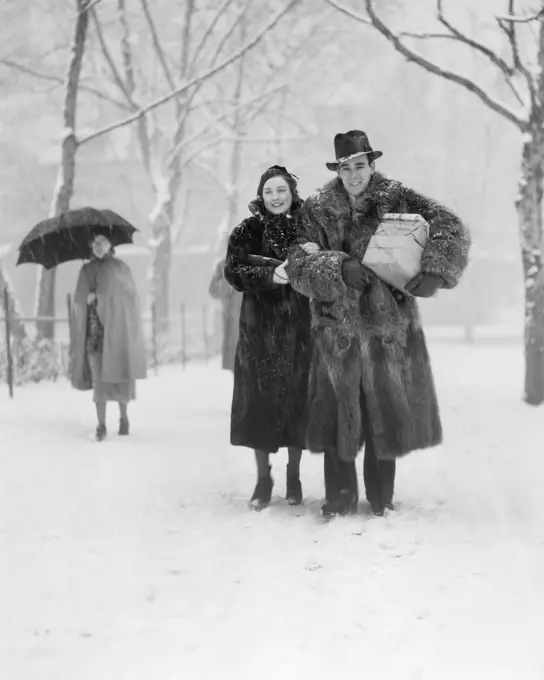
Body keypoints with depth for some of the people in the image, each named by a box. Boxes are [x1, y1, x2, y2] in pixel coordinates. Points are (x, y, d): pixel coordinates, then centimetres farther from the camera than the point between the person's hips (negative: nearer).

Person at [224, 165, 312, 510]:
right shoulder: (248, 231, 4)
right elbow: (234, 272, -6)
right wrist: (270, 275, -20)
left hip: (299, 326, 0)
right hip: (260, 326, 0)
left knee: (296, 397, 2)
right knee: (260, 397, -1)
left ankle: (294, 475, 17)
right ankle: (263, 478, 10)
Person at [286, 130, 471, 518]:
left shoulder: (398, 200, 1)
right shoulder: (318, 210, 3)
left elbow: (450, 228, -7)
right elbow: (299, 263, -6)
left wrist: (434, 272, -22)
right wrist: (340, 268, -22)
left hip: (391, 324, 0)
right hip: (338, 328, 0)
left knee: (387, 409, 7)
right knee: (336, 411, 1)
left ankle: (381, 498, 21)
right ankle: (340, 498, 14)